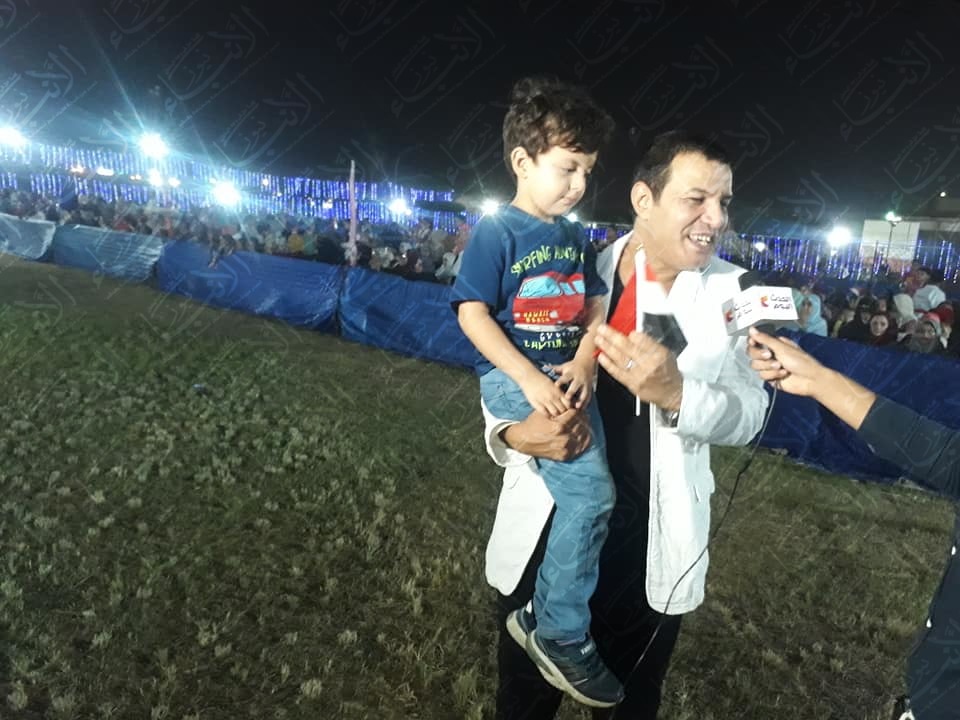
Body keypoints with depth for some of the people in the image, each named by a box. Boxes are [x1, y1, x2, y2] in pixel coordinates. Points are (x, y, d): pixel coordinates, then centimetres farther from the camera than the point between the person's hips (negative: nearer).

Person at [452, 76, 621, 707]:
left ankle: (547, 620, 19)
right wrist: (529, 380, -21)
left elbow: (595, 310, 12)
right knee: (591, 488, -19)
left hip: (565, 375, 7)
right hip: (512, 375, -6)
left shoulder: (576, 238, 11)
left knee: (590, 495, 0)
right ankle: (561, 632, -1)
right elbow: (472, 315, -13)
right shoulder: (497, 233, -8)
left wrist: (585, 366, -8)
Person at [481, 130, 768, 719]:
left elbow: (748, 415, -8)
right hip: (544, 535, 0)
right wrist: (515, 432, -22)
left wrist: (676, 393, -29)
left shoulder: (729, 291, -5)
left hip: (650, 548, 0)